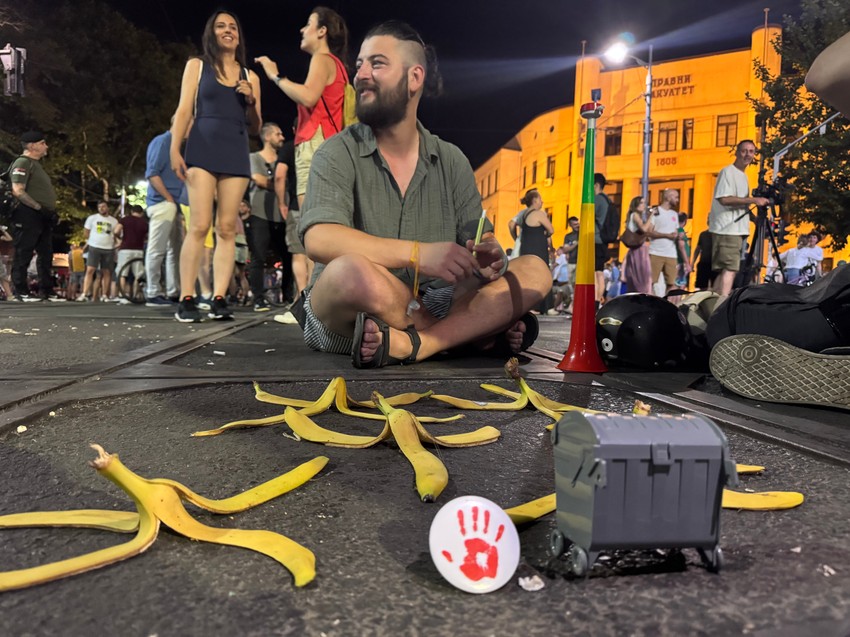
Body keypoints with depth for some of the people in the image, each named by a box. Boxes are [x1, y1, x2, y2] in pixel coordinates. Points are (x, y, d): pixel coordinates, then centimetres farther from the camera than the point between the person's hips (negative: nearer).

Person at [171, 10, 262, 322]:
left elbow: (255, 128, 19)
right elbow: (184, 111, 6)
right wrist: (175, 149, -7)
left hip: (236, 154, 3)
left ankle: (219, 299, -5)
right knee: (200, 226, -13)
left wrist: (251, 101, 1)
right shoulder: (197, 66, 14)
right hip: (203, 150, -2)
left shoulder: (250, 77, 19)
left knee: (227, 229, -4)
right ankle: (186, 300, -11)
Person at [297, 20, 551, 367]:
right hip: (343, 321, -3)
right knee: (352, 271, -37)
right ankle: (478, 334, -16)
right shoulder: (338, 153, -4)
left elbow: (476, 247, 7)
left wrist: (488, 260, -18)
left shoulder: (452, 161, 8)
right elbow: (319, 240, -21)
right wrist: (419, 253, -32)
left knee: (534, 271, -11)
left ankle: (409, 344, -28)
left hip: (433, 308, 4)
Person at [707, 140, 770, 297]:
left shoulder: (743, 176, 22)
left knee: (722, 270, 8)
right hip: (727, 229, -9)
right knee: (730, 268, -15)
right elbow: (724, 199, -18)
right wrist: (753, 200, -16)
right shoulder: (728, 172, -5)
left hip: (738, 229, 9)